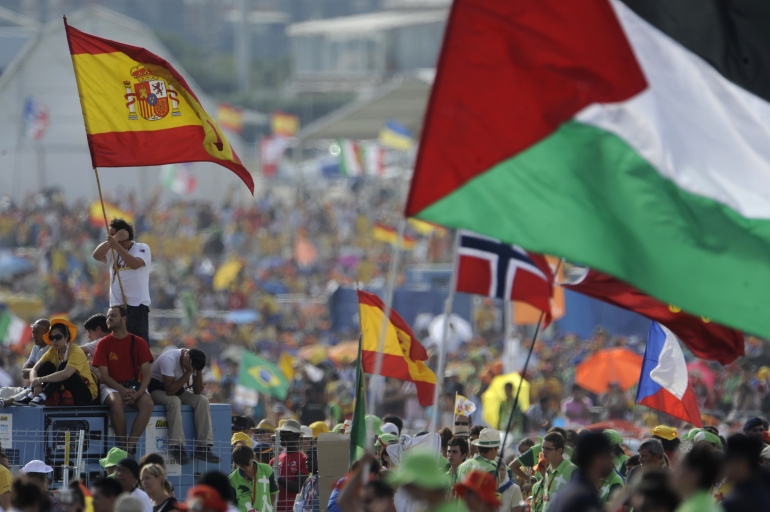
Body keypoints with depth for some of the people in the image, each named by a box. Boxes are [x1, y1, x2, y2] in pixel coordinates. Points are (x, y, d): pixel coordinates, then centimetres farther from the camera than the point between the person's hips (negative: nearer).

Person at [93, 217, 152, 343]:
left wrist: (116, 245, -29)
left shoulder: (142, 248, -3)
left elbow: (135, 264, -23)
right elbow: (97, 255, -5)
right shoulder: (112, 251, 13)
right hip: (116, 306, 6)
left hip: (137, 305, -6)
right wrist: (110, 242, -16)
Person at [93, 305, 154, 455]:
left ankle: (130, 445, -33)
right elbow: (104, 375, -4)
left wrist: (138, 393, -20)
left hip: (134, 386, 1)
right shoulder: (103, 344, 3)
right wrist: (122, 390, -21)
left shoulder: (139, 343, 4)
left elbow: (146, 374, -1)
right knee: (116, 401, -37)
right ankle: (122, 444, -28)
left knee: (148, 402, -31)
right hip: (111, 387, -1)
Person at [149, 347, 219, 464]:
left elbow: (198, 391, -10)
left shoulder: (194, 362, -10)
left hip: (178, 390, 6)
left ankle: (203, 448, -21)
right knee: (174, 401, -37)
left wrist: (198, 371, -24)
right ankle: (176, 448, -38)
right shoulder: (169, 359, -30)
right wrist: (188, 372, -34)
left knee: (202, 401, -19)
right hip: (158, 388, -6)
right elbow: (170, 391, -34)